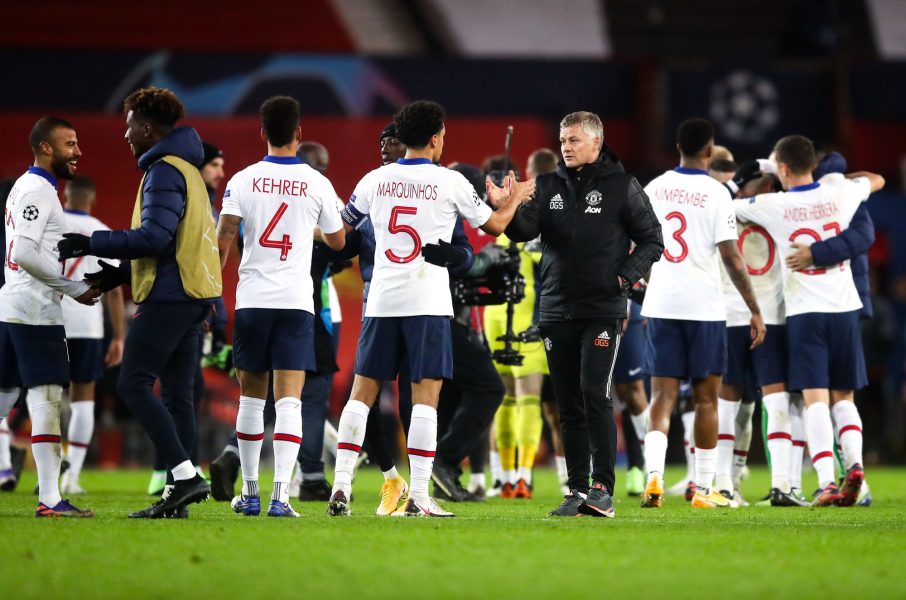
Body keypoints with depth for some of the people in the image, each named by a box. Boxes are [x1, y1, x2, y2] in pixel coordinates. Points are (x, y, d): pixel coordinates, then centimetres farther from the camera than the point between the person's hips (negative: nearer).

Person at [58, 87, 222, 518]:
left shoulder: (164, 171, -11)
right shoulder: (186, 169, 20)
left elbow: (154, 237, -21)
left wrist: (92, 244, -14)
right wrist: (122, 274, 20)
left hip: (170, 293, -10)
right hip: (193, 294, 10)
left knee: (133, 385, -11)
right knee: (176, 393, 8)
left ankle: (185, 475, -18)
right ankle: (177, 493, 6)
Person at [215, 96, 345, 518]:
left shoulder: (243, 181, 0)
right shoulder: (317, 184, 0)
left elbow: (222, 241, -7)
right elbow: (337, 241, 13)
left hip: (252, 300, 1)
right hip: (296, 301, -1)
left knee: (251, 397, 13)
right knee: (289, 401, -4)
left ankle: (249, 493, 19)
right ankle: (280, 495, -16)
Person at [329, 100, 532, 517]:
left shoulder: (376, 180, 5)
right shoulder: (450, 182, -2)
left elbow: (342, 225, 23)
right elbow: (493, 226, 11)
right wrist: (511, 200, 32)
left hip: (381, 302, 3)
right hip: (428, 302, -3)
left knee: (362, 393, 7)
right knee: (425, 397, -2)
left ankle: (341, 484, -1)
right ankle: (418, 496, -8)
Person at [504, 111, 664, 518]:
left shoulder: (622, 187, 1)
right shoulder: (549, 187, 10)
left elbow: (652, 240, 3)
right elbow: (524, 229, -4)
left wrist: (626, 275, -11)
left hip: (602, 311, -4)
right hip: (556, 311, 4)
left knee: (595, 396, -14)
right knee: (569, 405, 6)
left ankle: (603, 490, -11)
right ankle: (577, 491, 11)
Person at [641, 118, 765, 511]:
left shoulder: (653, 190, 6)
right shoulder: (715, 194, -7)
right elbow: (731, 259, -10)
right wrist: (755, 310, -4)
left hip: (660, 304, 3)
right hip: (703, 306, -3)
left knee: (662, 396, 2)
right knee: (706, 398, 7)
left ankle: (654, 476, -19)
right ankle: (703, 489, 12)